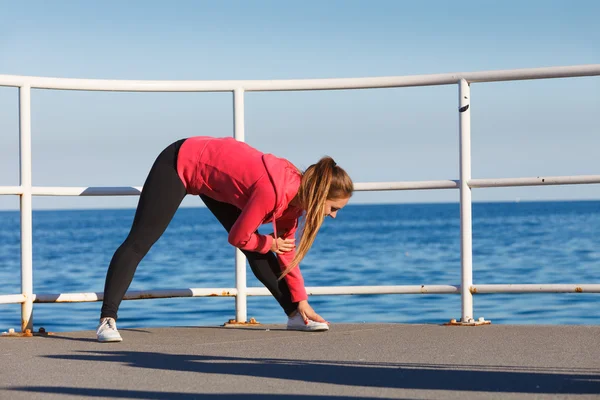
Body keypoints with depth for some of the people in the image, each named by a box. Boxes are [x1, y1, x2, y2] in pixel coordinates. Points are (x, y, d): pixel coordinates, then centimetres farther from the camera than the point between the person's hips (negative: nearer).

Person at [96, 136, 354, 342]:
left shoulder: (295, 194, -7)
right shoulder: (273, 191, -34)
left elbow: (287, 249, 4)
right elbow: (238, 237, -24)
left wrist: (301, 302, 5)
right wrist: (270, 243, -5)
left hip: (210, 173, 9)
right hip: (180, 165, -9)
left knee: (255, 249, 4)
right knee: (138, 243, -15)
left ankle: (295, 315, 12)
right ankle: (107, 320, -19)